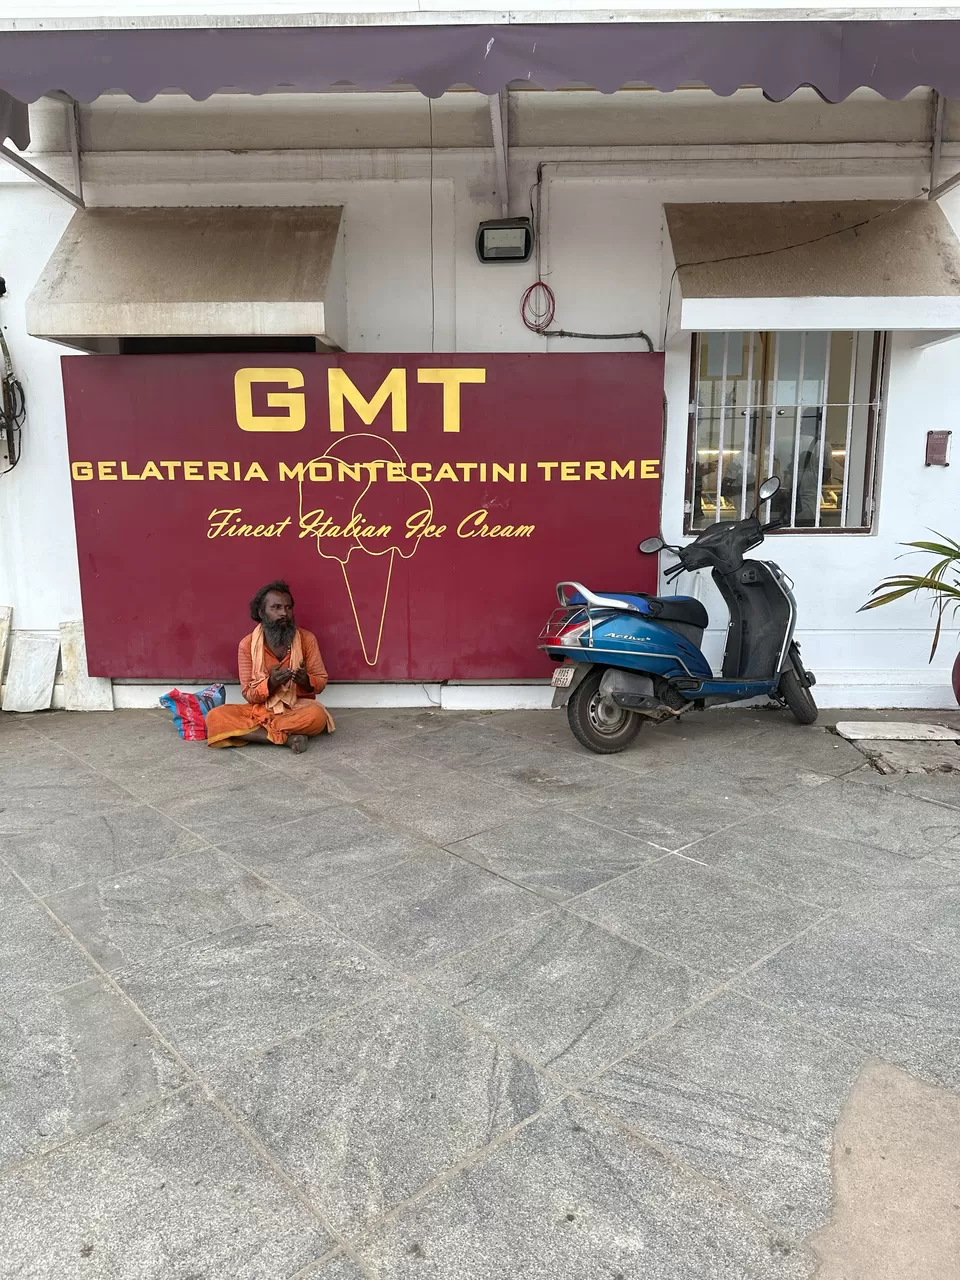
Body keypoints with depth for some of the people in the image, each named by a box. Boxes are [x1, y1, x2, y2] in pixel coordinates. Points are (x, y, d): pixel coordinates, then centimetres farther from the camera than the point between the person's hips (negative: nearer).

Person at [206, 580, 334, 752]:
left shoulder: (307, 639, -6)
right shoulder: (247, 644, -5)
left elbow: (321, 680, 1)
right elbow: (248, 694, -5)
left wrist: (306, 680, -23)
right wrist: (270, 683, -26)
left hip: (298, 708, -1)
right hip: (261, 710, 1)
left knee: (317, 716, -37)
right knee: (215, 717, -26)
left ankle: (255, 730, -19)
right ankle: (286, 737, -27)